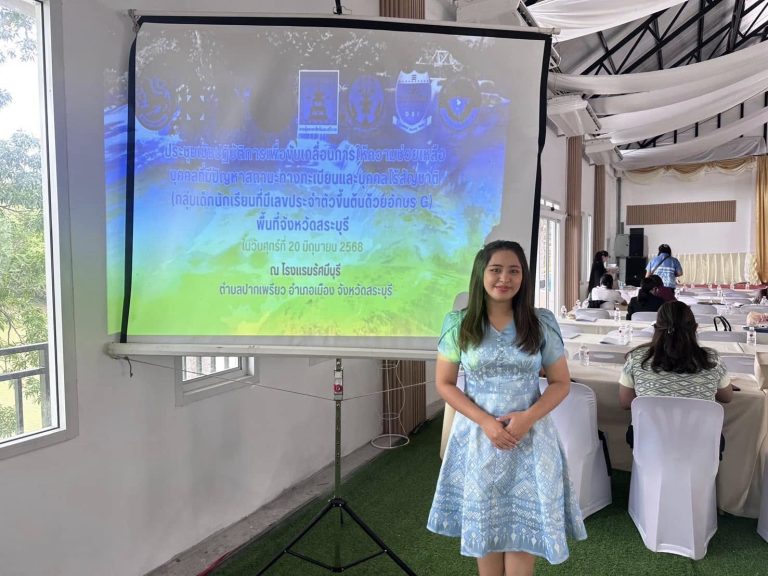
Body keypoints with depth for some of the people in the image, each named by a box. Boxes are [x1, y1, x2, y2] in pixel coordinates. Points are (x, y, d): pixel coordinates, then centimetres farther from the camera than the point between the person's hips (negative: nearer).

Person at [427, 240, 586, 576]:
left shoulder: (542, 323, -3)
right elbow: (444, 383, -3)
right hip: (478, 436, 0)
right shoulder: (459, 323, -5)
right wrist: (486, 422, -15)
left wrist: (528, 417, -16)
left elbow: (561, 382, 1)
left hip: (529, 436, 0)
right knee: (483, 524, 12)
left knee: (524, 525, 6)